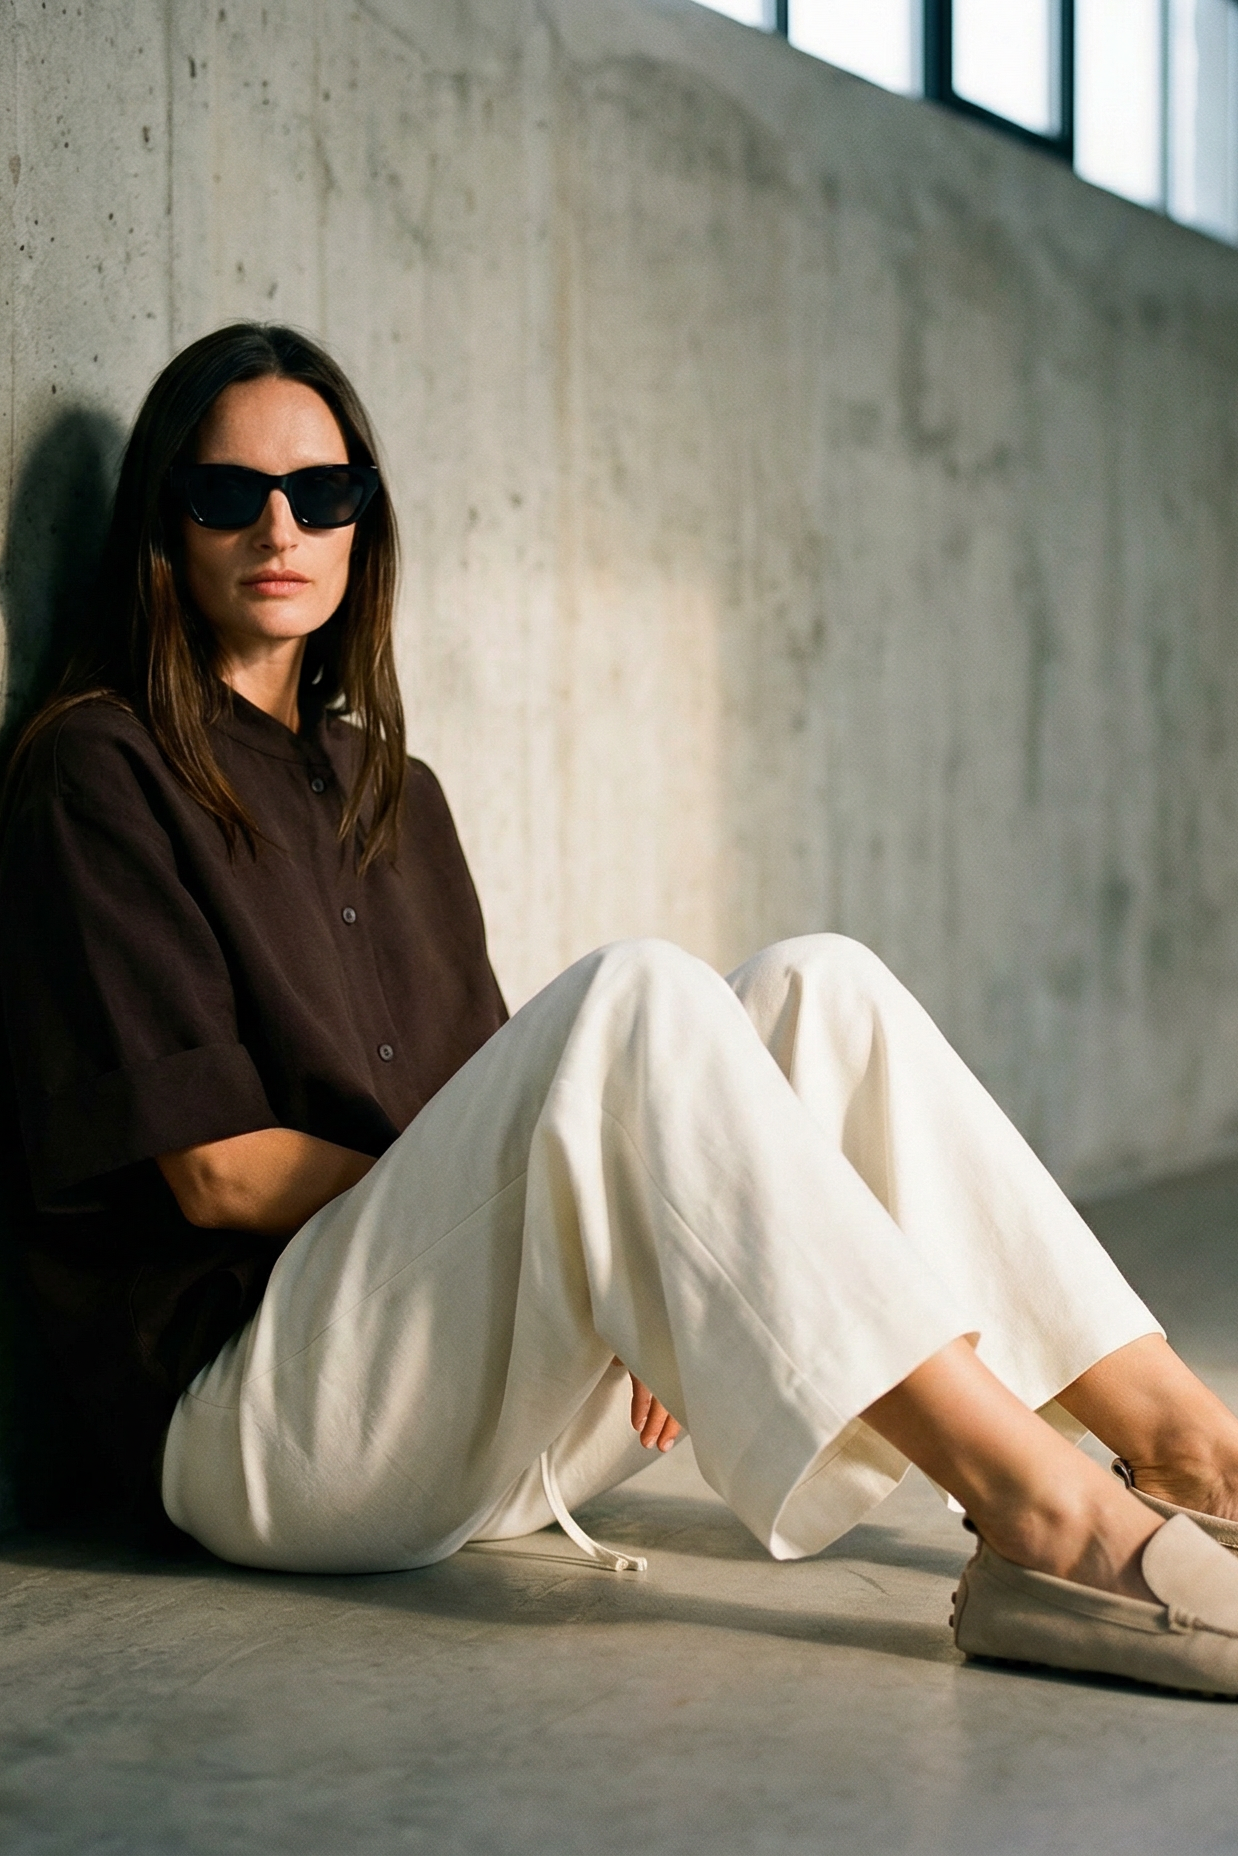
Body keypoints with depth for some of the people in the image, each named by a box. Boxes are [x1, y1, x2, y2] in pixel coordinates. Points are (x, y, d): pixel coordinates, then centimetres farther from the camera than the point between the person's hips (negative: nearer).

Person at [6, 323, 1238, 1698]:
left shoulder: (393, 793, 22)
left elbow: (506, 1116, 13)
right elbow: (216, 1168, -9)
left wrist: (627, 1249, -8)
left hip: (478, 1422, 7)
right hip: (258, 1424, -7)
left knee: (815, 987, -11)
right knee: (633, 995, -28)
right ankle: (1045, 1518, -36)